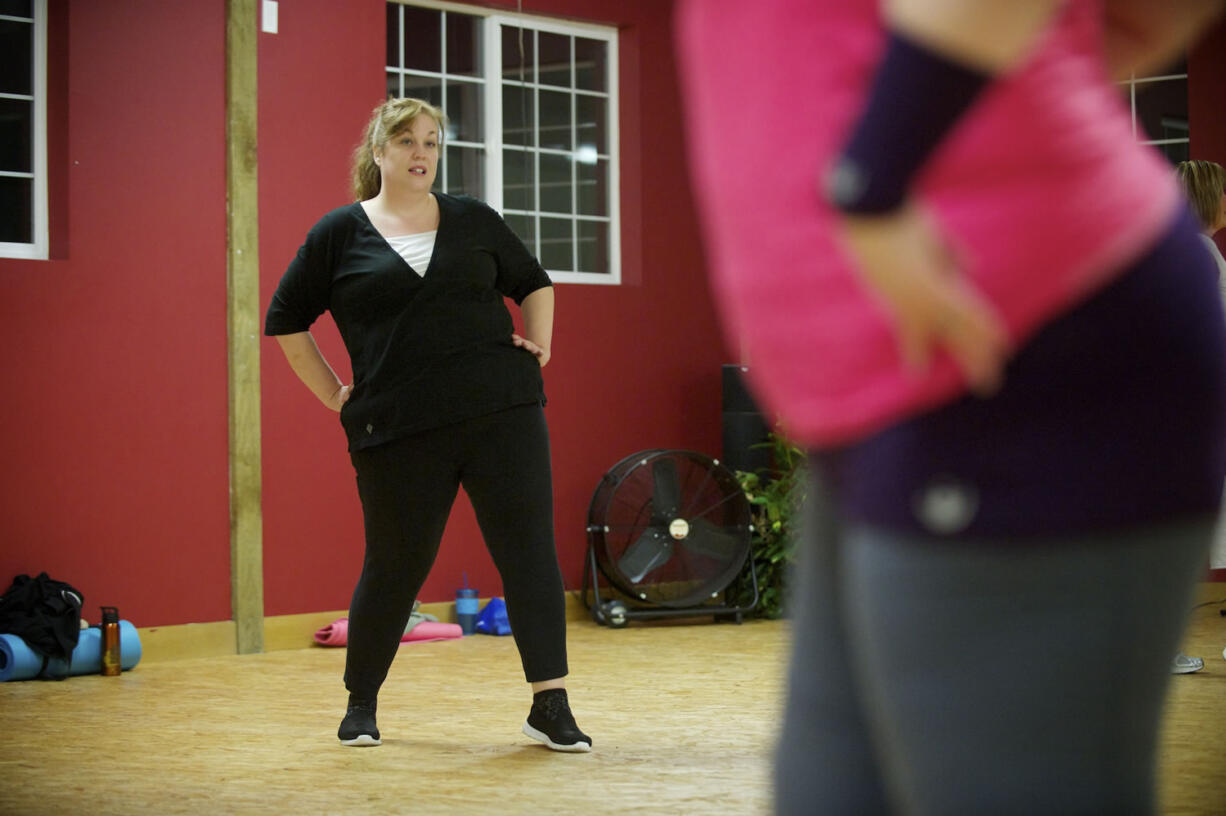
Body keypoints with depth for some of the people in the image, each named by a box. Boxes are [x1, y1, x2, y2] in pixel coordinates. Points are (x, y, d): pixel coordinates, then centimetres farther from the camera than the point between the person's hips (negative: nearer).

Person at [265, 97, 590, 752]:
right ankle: (360, 704, 26)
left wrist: (539, 344, 8)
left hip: (501, 410, 2)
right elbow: (285, 322, 10)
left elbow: (534, 284, 23)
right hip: (399, 430, -2)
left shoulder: (473, 220, 10)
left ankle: (550, 706, 0)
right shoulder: (340, 233, 4)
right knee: (395, 567, 5)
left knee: (529, 550, -4)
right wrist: (333, 395, 6)